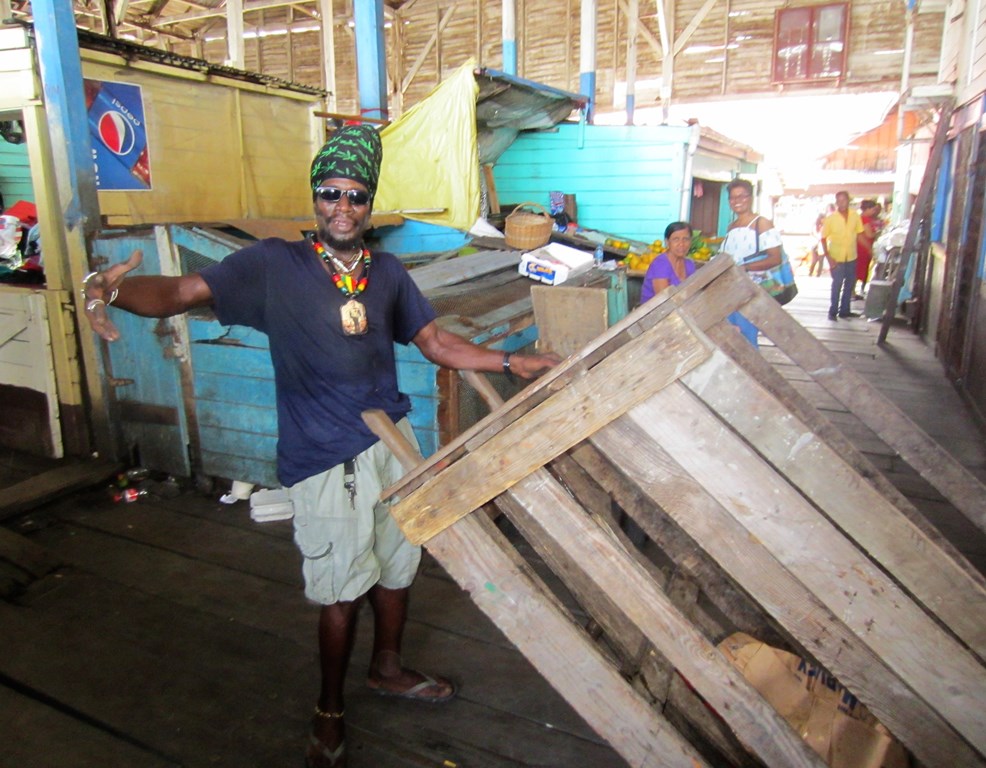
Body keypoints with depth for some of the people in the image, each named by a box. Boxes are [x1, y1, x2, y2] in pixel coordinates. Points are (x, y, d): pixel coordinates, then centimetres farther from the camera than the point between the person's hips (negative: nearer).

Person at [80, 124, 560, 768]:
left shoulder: (388, 272, 8)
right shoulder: (274, 264, -7)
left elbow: (437, 343, 12)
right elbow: (184, 292, -17)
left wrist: (511, 362, 6)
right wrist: (110, 289, -36)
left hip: (393, 442, 5)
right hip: (325, 459, -5)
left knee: (396, 567, 18)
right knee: (342, 589, 5)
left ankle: (388, 668, 45)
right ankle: (330, 710, 31)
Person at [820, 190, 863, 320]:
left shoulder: (855, 216, -2)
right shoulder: (830, 218, -9)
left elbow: (860, 234, 8)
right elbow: (823, 238, -6)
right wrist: (828, 257, -13)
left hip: (851, 257, 4)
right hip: (836, 258, -4)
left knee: (849, 284, 11)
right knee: (837, 285, -2)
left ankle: (845, 310, 23)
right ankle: (832, 312, 9)